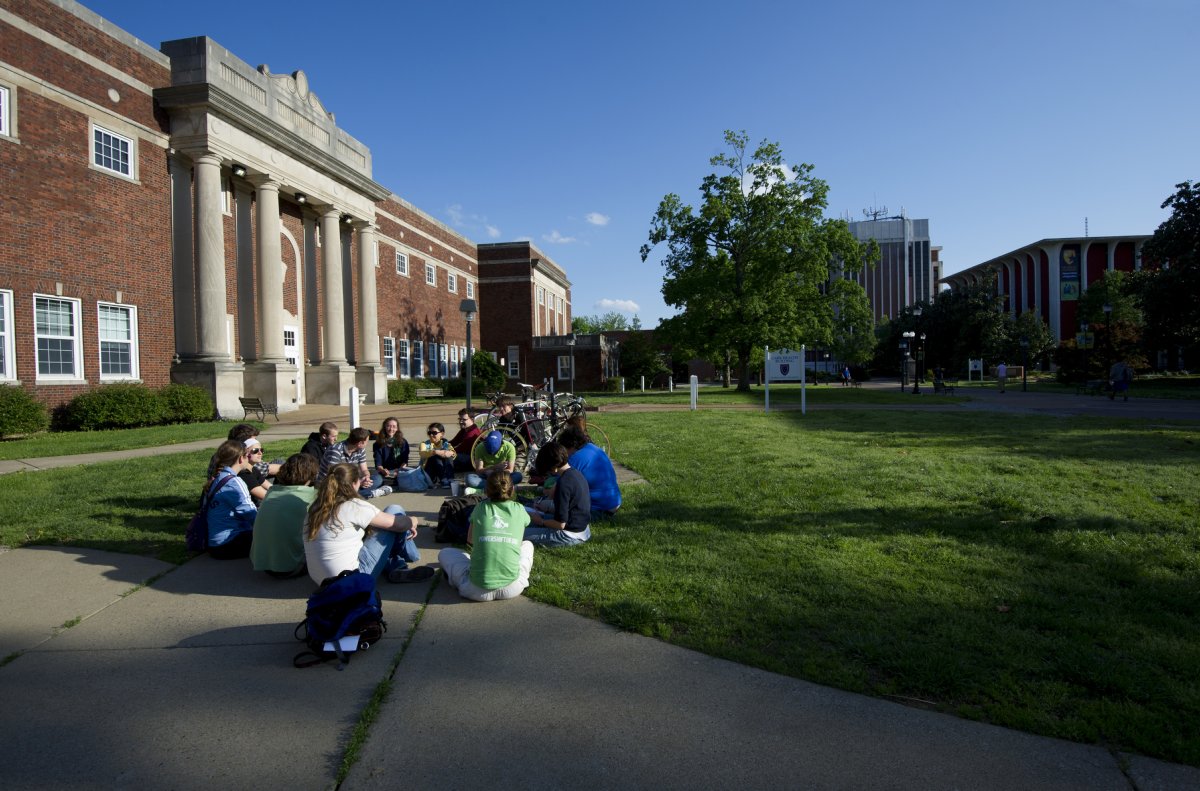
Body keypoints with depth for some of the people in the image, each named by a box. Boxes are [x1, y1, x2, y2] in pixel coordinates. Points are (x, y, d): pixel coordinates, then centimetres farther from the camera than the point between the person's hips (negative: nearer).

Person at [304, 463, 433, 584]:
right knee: (395, 510, 2)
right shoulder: (353, 506, -14)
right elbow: (398, 523, -7)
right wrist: (414, 521, 16)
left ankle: (395, 567, 13)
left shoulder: (316, 507, 5)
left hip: (323, 580, 7)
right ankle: (410, 556, 22)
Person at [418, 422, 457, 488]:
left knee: (448, 456, -23)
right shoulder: (425, 444, -4)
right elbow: (422, 454, -28)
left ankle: (448, 481, -25)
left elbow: (453, 453, -16)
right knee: (435, 457, -29)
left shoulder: (445, 444, 3)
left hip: (443, 470, 2)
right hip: (428, 471, -2)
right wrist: (435, 452, -46)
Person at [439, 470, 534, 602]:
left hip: (477, 591, 0)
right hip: (511, 590, 0)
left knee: (444, 553, 25)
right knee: (527, 545, 29)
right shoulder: (519, 509, 7)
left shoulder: (480, 508, 6)